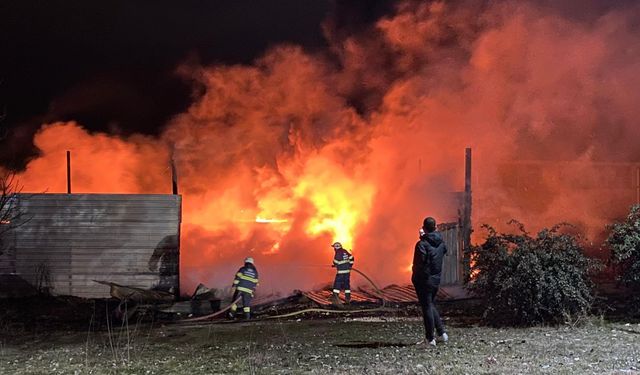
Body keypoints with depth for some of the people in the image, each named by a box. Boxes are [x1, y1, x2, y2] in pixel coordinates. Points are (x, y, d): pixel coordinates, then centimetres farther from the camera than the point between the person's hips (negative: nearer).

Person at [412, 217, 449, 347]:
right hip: (436, 280, 7)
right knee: (431, 305, 23)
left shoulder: (422, 244, -19)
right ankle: (441, 332, 18)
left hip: (423, 281, -6)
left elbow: (419, 263, -22)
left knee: (427, 308, 1)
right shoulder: (441, 242, 1)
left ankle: (430, 338, 5)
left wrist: (415, 277, -2)